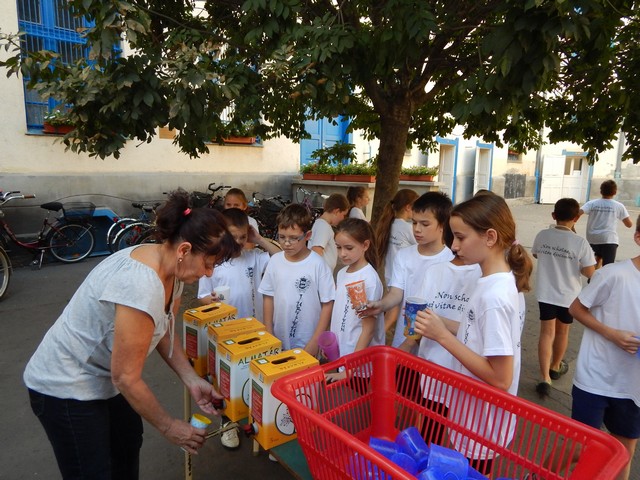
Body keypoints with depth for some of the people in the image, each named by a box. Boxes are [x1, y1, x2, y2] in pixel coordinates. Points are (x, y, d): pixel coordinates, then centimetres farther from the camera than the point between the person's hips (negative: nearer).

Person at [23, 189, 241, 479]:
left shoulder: (170, 267, -10)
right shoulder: (142, 286, -37)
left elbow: (164, 331, 2)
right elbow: (126, 378, -28)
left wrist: (192, 381, -7)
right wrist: (169, 427, -15)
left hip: (105, 376, 8)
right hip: (65, 388, -8)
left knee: (129, 443, 22)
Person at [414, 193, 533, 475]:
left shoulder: (494, 295, -28)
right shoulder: (501, 282, -1)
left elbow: (500, 378, -27)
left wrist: (442, 336, -25)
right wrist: (443, 324, -3)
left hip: (480, 425, -8)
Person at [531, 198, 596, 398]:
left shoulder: (542, 235, -8)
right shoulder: (580, 242, -18)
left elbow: (535, 255, 11)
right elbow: (590, 273, -13)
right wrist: (575, 263, 2)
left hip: (545, 293, 1)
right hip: (568, 295, -1)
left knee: (547, 333, 5)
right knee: (562, 332, 19)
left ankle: (545, 378, -5)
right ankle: (555, 367, 41)